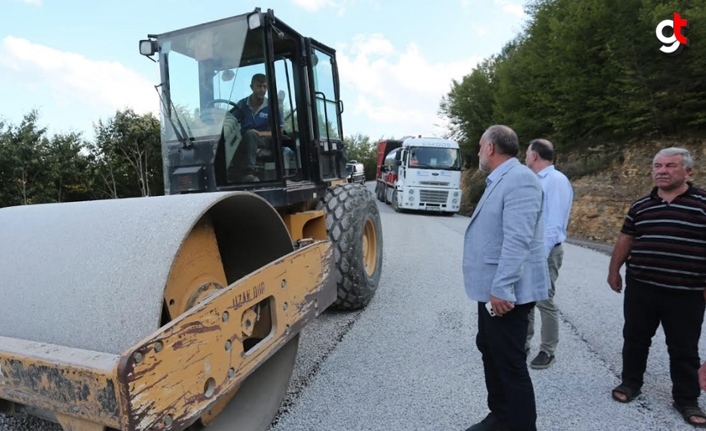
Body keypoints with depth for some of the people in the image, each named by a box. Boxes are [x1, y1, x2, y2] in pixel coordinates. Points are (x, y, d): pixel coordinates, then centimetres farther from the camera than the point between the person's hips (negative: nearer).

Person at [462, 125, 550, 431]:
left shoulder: (519, 179, -18)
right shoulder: (499, 181, 16)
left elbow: (517, 239, -27)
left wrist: (502, 288, -29)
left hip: (506, 292, -11)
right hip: (491, 288, 11)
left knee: (510, 362, 1)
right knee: (490, 351, 19)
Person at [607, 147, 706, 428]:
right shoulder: (640, 206, 6)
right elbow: (626, 240, 12)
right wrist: (614, 271, 14)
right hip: (640, 288, 3)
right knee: (635, 340, 14)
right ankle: (630, 383, 32)